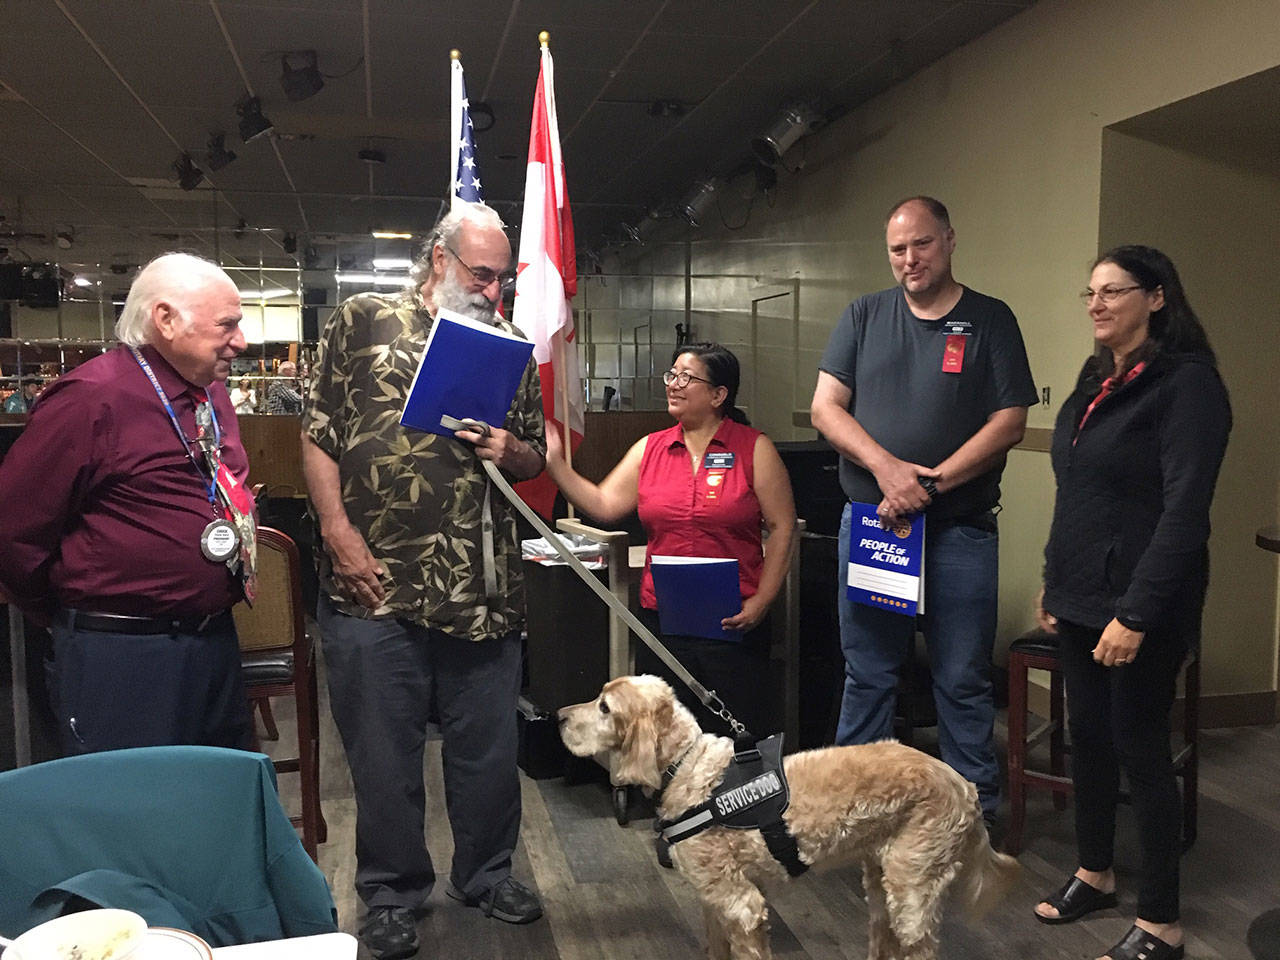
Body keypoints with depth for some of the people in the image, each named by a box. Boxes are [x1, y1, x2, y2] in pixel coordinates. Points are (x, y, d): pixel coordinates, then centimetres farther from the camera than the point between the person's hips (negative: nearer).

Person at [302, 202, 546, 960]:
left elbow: (537, 456, 18)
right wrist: (341, 536, -8)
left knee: (490, 745, 13)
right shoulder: (363, 322, 3)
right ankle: (393, 891, 28)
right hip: (376, 583, -3)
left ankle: (486, 871, 35)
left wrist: (509, 451, -5)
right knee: (384, 749, 9)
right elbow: (319, 437, 0)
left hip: (486, 585, 3)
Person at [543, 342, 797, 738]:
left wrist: (761, 601, -8)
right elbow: (603, 505, 3)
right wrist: (554, 463, -6)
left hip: (733, 623, -3)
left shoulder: (754, 449, -2)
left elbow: (782, 527, -2)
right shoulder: (649, 449, 9)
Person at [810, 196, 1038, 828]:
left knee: (963, 680, 5)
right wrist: (885, 467, -13)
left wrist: (931, 482, -13)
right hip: (868, 521, 2)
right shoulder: (865, 316, 10)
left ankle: (975, 813, 19)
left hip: (959, 528, -2)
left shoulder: (990, 320, 4)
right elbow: (825, 407, 2)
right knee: (867, 674, 10)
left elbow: (1009, 422, -3)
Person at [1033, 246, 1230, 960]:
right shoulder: (1098, 380, 12)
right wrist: (1056, 583, 16)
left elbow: (1184, 511, -19)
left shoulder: (1187, 382, -13)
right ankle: (1095, 874, 34)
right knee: (1089, 737, 16)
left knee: (1140, 748, 1)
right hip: (1082, 598, 8)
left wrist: (1137, 613, -22)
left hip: (1139, 605, -7)